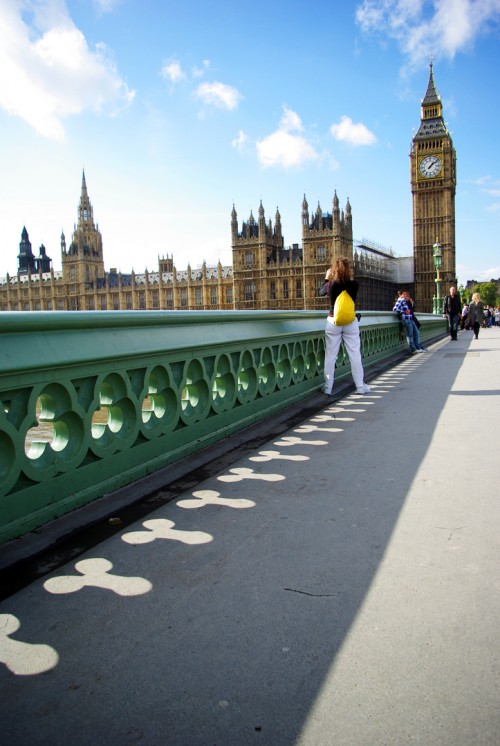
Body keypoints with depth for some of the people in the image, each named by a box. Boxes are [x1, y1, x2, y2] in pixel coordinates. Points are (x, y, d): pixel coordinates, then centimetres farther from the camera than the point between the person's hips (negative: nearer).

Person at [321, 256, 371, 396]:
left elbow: (321, 292, 16)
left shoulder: (330, 285, -6)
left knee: (330, 355, 4)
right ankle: (360, 386, 10)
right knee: (355, 354, 6)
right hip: (350, 322, 0)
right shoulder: (354, 284, -8)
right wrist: (348, 277, 21)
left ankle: (328, 387, 5)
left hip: (333, 322, 0)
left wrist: (327, 278, 26)